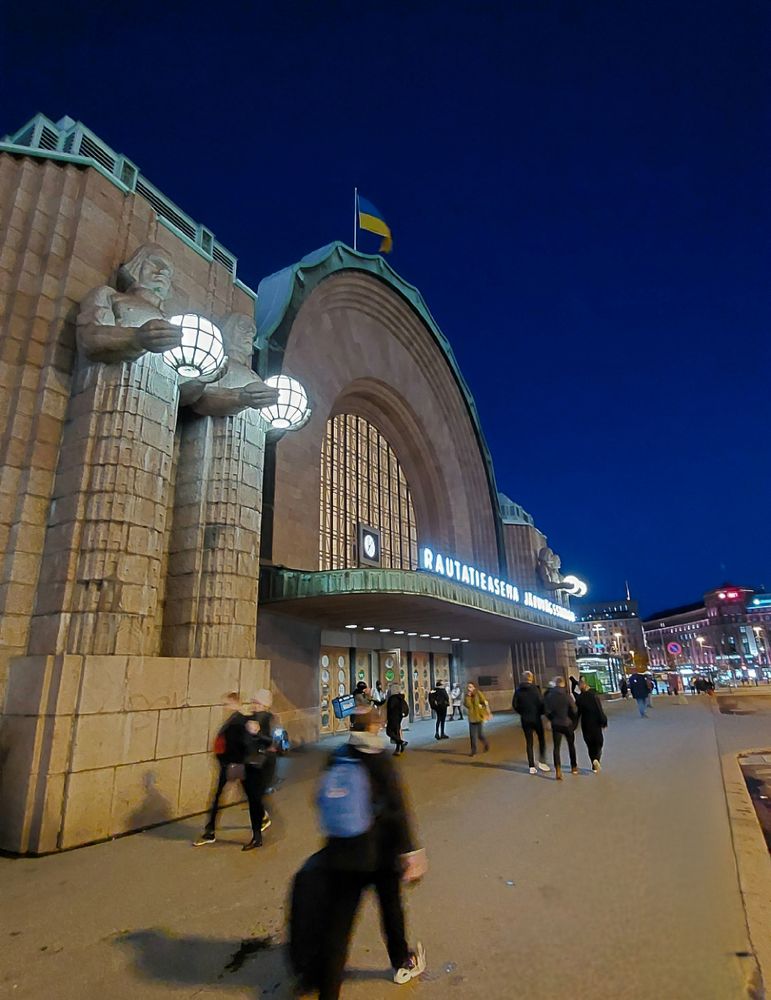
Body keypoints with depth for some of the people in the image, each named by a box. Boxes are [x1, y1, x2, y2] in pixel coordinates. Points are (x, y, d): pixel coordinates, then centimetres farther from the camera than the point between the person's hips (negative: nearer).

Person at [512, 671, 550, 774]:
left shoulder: (518, 691, -2)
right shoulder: (535, 689, -12)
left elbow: (514, 705, -1)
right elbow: (541, 702, -13)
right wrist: (541, 712, 5)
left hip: (525, 719, 3)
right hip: (536, 718, -3)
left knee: (529, 742, 9)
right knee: (541, 739, 16)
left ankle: (531, 766, 9)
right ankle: (541, 761, 10)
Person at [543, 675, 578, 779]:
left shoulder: (548, 695, -6)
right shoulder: (566, 695, -14)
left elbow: (547, 710, -2)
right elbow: (574, 710, -11)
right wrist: (574, 722, 9)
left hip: (556, 724, 1)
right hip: (567, 724, -1)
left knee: (556, 747, 2)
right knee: (571, 745, 19)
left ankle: (558, 770, -13)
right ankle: (574, 767, 31)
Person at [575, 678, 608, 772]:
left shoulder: (579, 698, -7)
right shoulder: (594, 695, -12)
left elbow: (577, 712, -3)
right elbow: (600, 710, -12)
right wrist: (604, 721, -1)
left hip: (586, 724, 2)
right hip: (595, 723, -1)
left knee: (590, 744, 14)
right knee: (598, 743, 9)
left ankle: (594, 766, 14)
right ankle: (596, 760, -15)